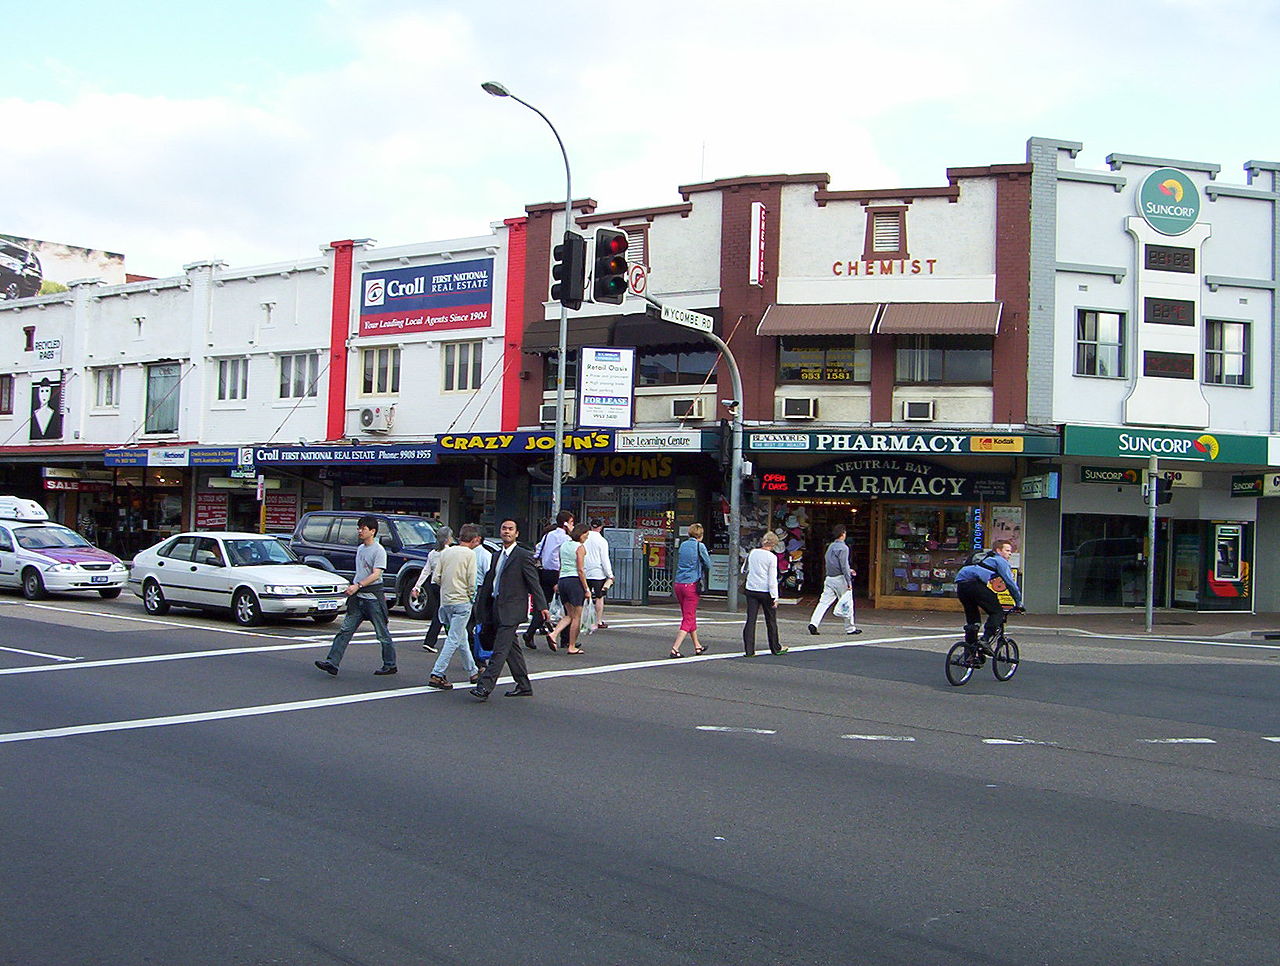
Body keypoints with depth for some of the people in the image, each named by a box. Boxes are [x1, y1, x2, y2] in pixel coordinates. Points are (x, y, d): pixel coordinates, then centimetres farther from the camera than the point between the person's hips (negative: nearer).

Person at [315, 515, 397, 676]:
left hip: (373, 598, -8)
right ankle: (332, 663, -6)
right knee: (345, 630, -2)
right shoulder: (360, 548, 15)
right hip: (358, 597, 8)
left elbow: (375, 575, -19)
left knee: (382, 633, 3)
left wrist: (358, 585, -27)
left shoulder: (379, 550, -11)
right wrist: (352, 586, 18)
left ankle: (390, 665, 15)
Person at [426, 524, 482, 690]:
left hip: (446, 600, 7)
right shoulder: (469, 554, -9)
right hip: (461, 601, -7)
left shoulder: (446, 553, 8)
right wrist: (471, 595, 5)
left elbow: (437, 578, 7)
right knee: (454, 640, -5)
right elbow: (471, 581, -12)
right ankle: (437, 675, -10)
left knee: (461, 638, 17)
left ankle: (473, 672, 29)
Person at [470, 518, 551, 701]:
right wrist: (482, 607, 17)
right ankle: (524, 686, 23)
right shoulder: (496, 556, 17)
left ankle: (484, 687, -17)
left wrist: (542, 607, -12)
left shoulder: (523, 556, -5)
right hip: (496, 609, 8)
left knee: (500, 650, -12)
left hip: (511, 610, -8)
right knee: (511, 649, 13)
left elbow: (534, 583, -8)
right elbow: (488, 582, 20)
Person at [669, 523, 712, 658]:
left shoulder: (683, 545, 10)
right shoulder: (700, 546, -7)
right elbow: (708, 565, -2)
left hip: (678, 584, 7)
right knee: (689, 618, -2)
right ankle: (675, 649, -12)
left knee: (689, 616, 19)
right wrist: (706, 574, 17)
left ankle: (697, 646, 31)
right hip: (692, 585, -6)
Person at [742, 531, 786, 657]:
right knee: (771, 621, 12)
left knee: (750, 620, 3)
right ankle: (776, 648, 24)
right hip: (765, 591, -4)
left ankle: (749, 650, -1)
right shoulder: (772, 557, -11)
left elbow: (746, 570, 15)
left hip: (751, 590, 4)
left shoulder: (752, 553, 3)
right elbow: (772, 579, -12)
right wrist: (775, 597, -10)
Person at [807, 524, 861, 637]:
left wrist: (848, 570, 28)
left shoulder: (830, 546, 12)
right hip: (840, 578, -7)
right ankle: (850, 628, 14)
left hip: (829, 578, 7)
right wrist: (849, 582, -15)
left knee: (824, 602, 2)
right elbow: (844, 566, -18)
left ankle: (813, 623, -11)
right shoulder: (843, 548, -12)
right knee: (847, 604, 6)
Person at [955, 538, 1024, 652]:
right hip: (975, 583, -8)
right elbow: (1010, 582, 10)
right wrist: (1018, 603, 17)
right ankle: (985, 640, -14)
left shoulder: (986, 558, 39)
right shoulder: (1000, 560, 15)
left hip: (960, 584, 8)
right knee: (997, 612, 2)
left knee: (972, 618, 18)